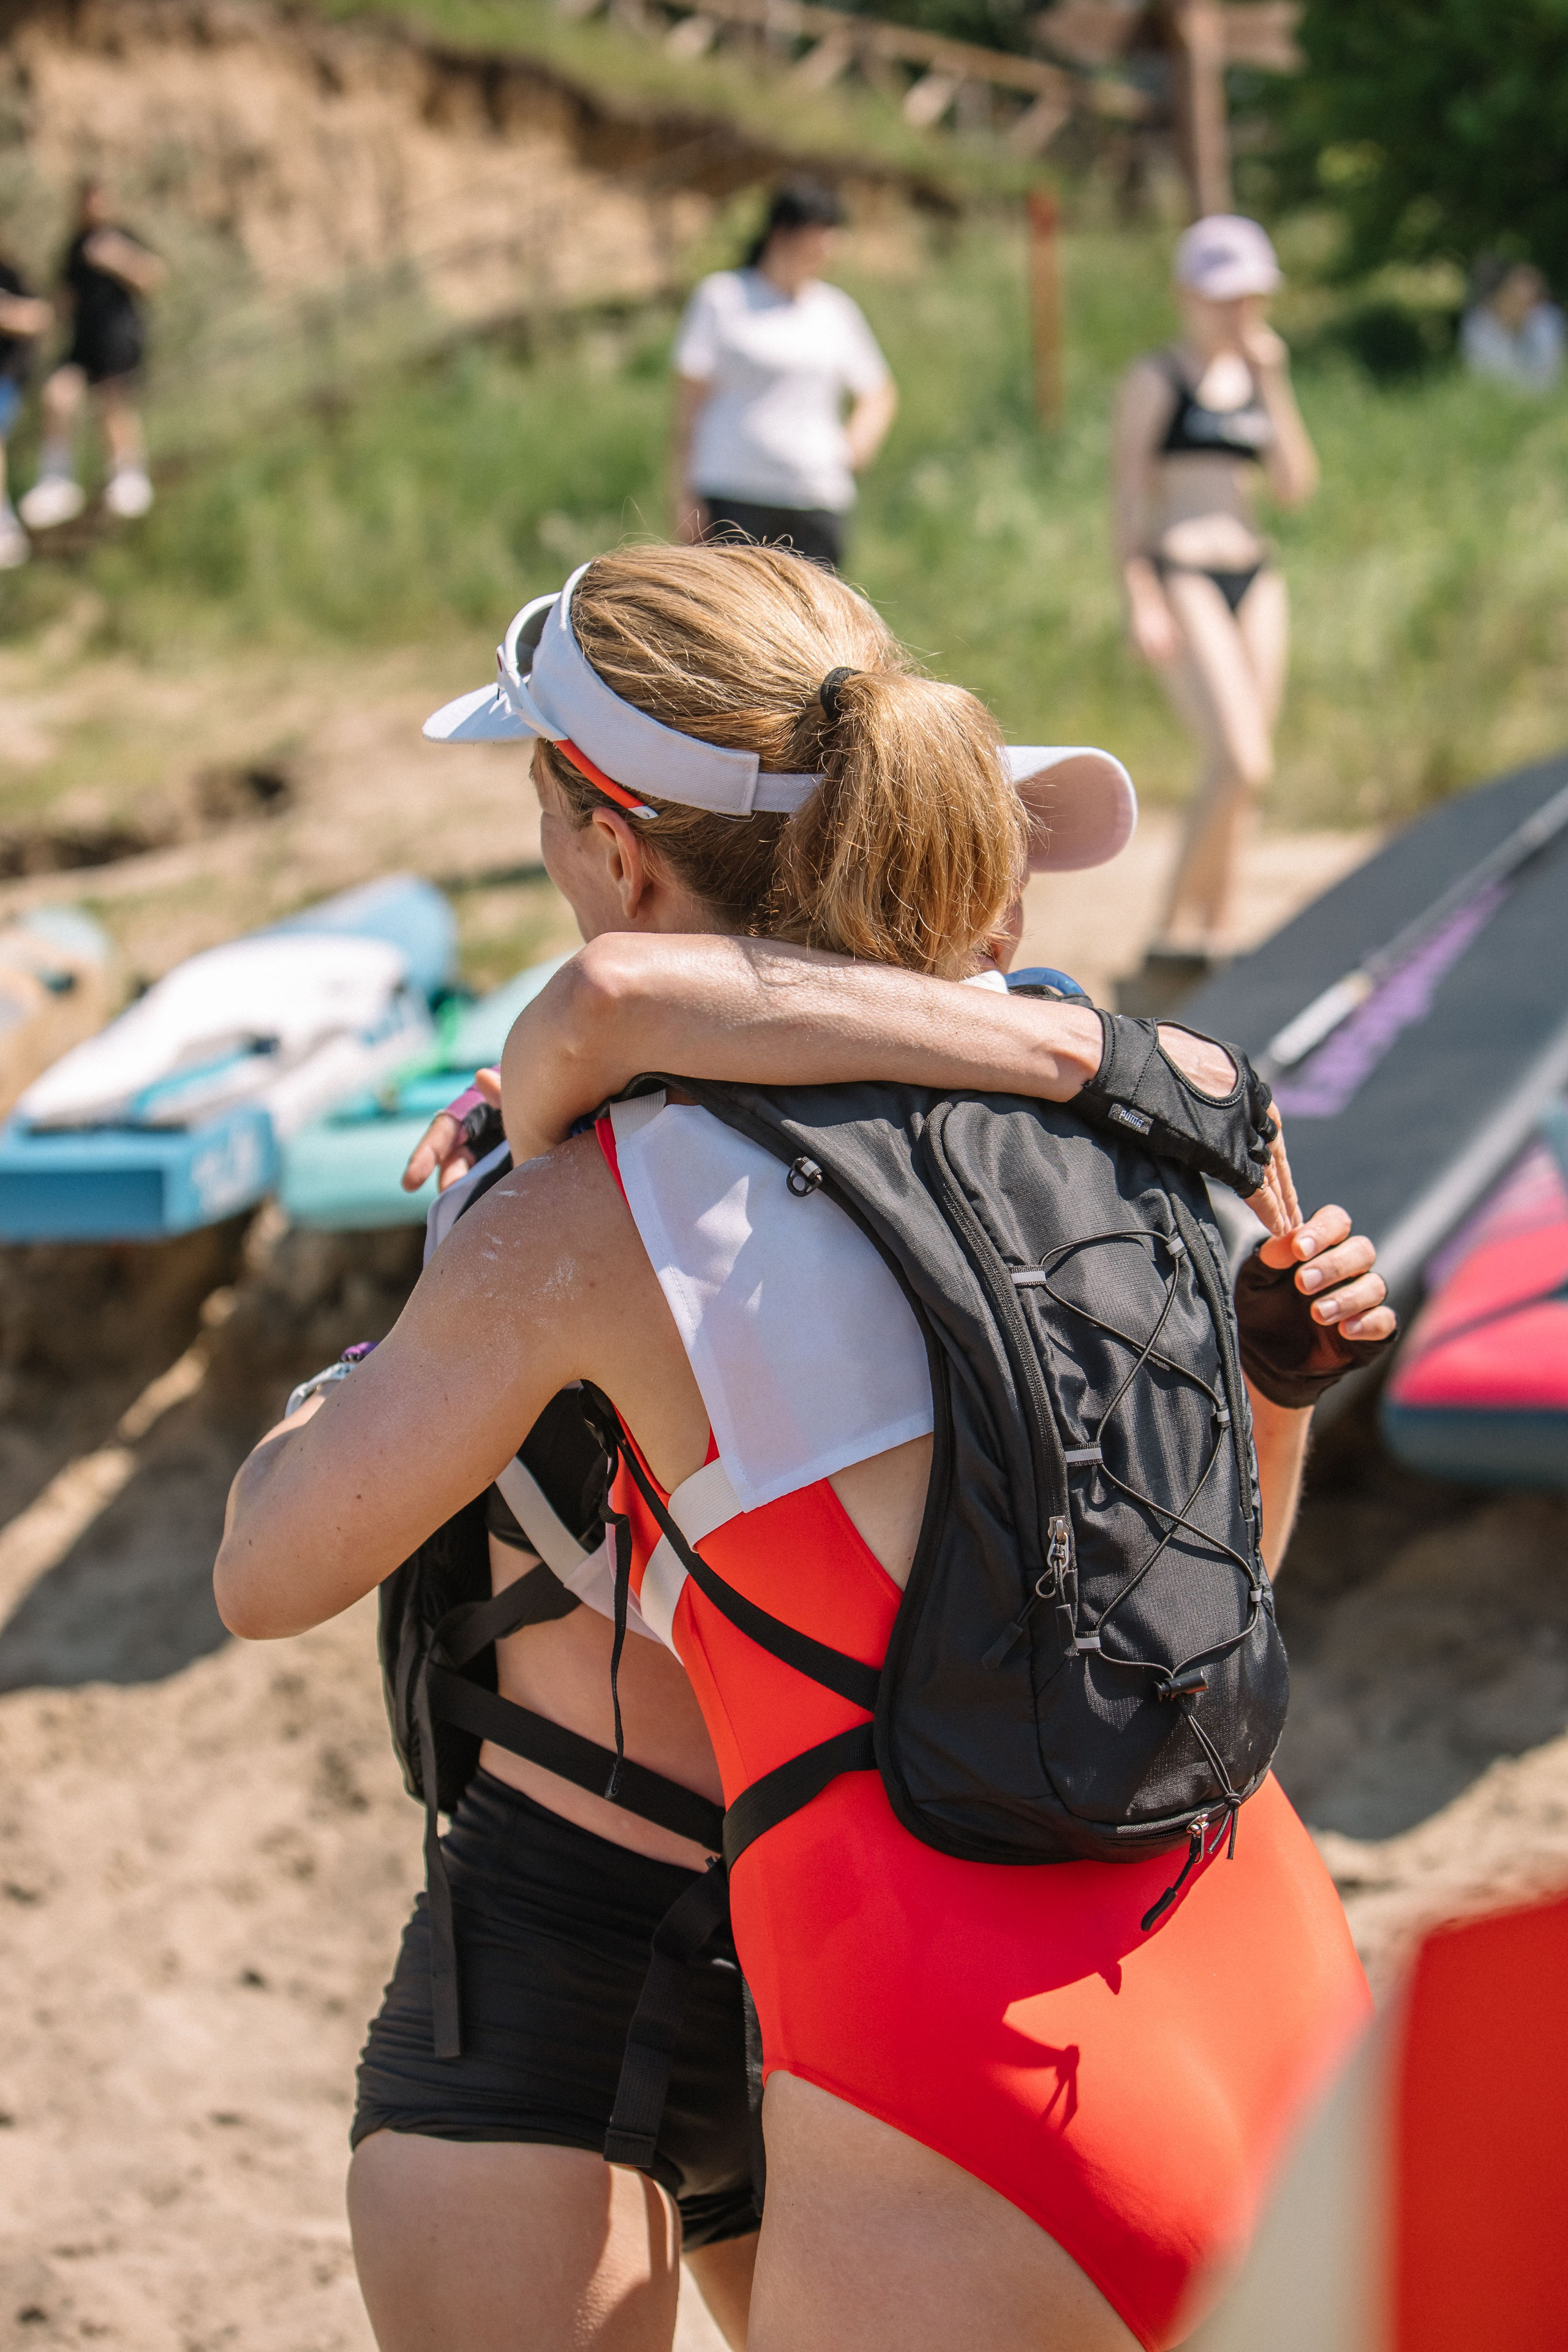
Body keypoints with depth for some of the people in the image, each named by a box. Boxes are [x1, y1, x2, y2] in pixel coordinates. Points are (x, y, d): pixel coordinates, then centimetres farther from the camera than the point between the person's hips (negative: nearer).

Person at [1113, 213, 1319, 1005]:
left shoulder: (1256, 375, 16)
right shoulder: (1155, 379, -2)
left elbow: (1295, 486, 6)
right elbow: (1128, 491, -5)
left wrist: (1275, 385, 0)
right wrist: (1138, 593, -14)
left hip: (1255, 577, 7)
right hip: (1182, 575, -7)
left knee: (1240, 773, 7)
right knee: (1240, 762, -19)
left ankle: (1214, 936, 16)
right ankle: (1174, 934, -9)